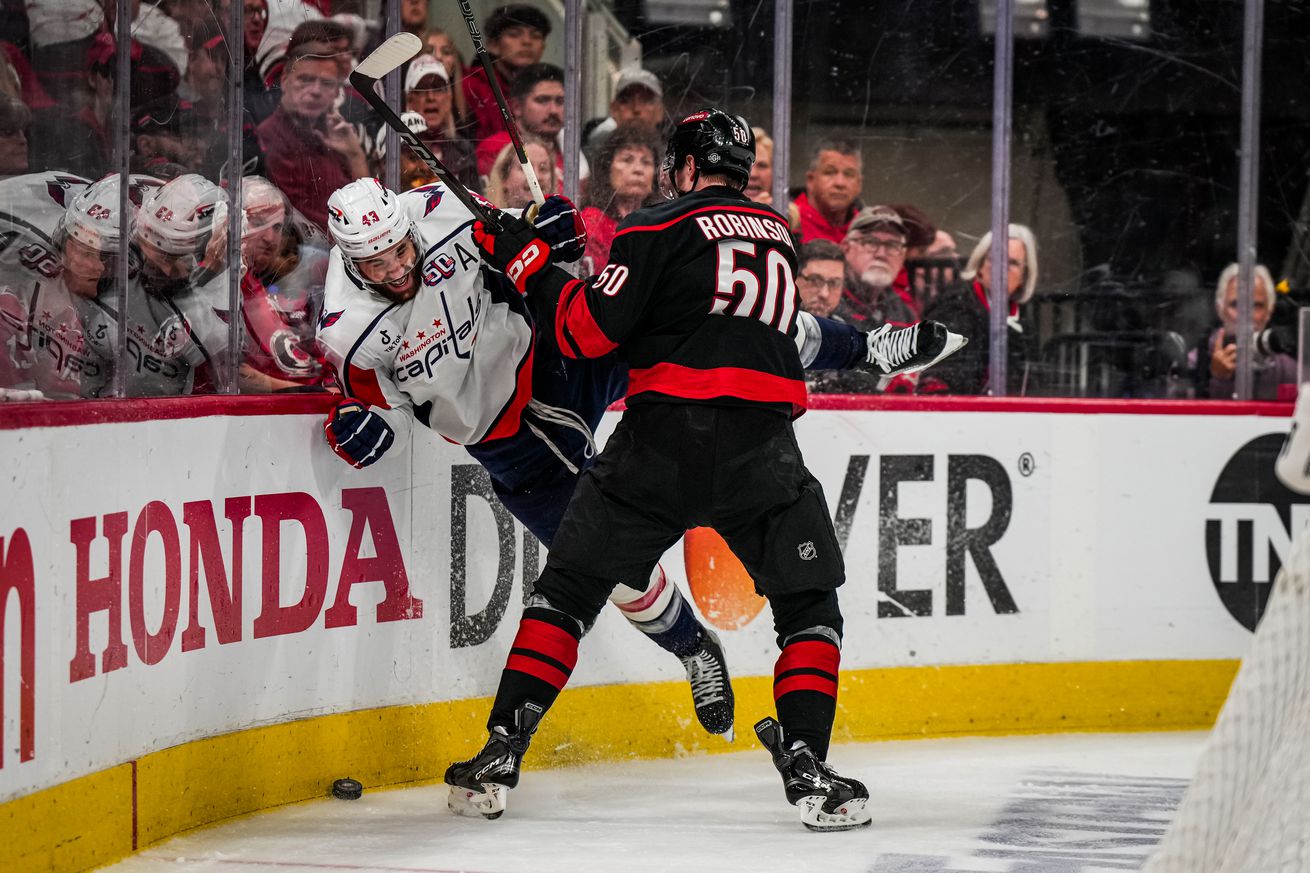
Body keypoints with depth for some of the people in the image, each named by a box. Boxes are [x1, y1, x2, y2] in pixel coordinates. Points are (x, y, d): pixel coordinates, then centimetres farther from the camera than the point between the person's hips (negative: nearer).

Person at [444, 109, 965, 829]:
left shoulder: (661, 228, 2)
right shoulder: (780, 236, 19)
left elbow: (589, 331, -4)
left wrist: (526, 262, 5)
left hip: (662, 441, -2)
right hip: (761, 443, 2)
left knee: (567, 589, 9)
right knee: (809, 604, 14)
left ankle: (499, 756, 4)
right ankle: (805, 765, -3)